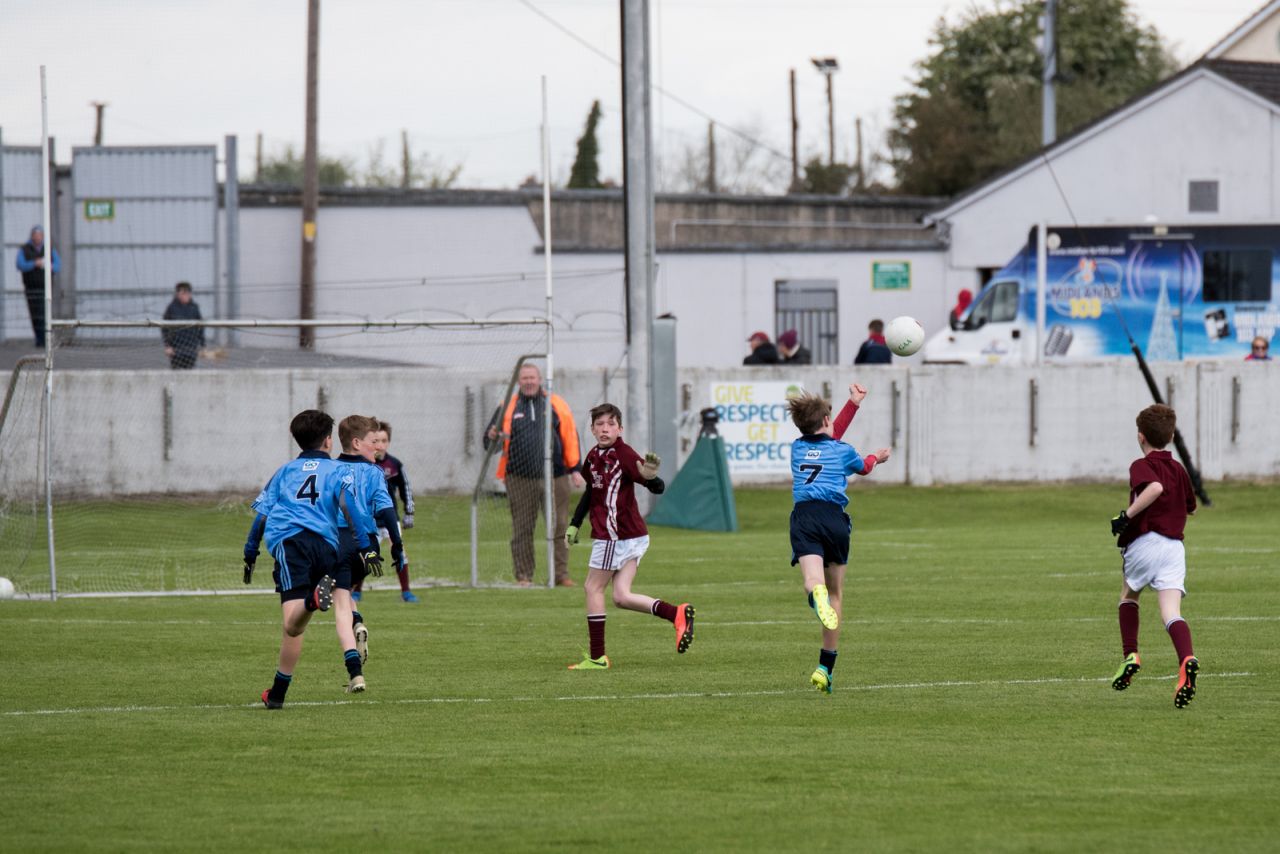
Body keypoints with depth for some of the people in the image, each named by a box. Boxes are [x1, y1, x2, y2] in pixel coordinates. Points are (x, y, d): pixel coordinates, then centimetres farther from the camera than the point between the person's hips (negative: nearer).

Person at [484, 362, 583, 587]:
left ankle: (561, 574, 6)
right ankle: (523, 576, 6)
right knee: (522, 530, 1)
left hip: (554, 477, 0)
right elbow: (489, 439, 10)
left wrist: (574, 469, 4)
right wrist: (492, 437, -15)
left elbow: (571, 438, 9)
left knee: (559, 527, 0)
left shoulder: (556, 405, 9)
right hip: (520, 480, 0)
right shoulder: (508, 408, 10)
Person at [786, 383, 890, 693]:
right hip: (834, 517, -1)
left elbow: (828, 438, 40)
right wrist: (876, 457, 59)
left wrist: (854, 403, 48)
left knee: (814, 581, -21)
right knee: (836, 593, 13)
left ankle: (815, 593, -62)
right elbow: (864, 466, 36)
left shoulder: (798, 447, 20)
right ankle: (826, 668, 14)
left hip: (804, 517, 1)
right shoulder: (843, 451, 12)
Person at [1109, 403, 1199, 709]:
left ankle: (1130, 656, 14)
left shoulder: (1142, 466, -2)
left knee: (1128, 595, 25)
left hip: (1144, 544, -4)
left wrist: (1127, 515, -19)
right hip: (1175, 544, 4)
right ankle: (1187, 659, -35)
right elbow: (1190, 507, 30)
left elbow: (1155, 488, -24)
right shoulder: (1179, 469, 18)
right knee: (1171, 612, -9)